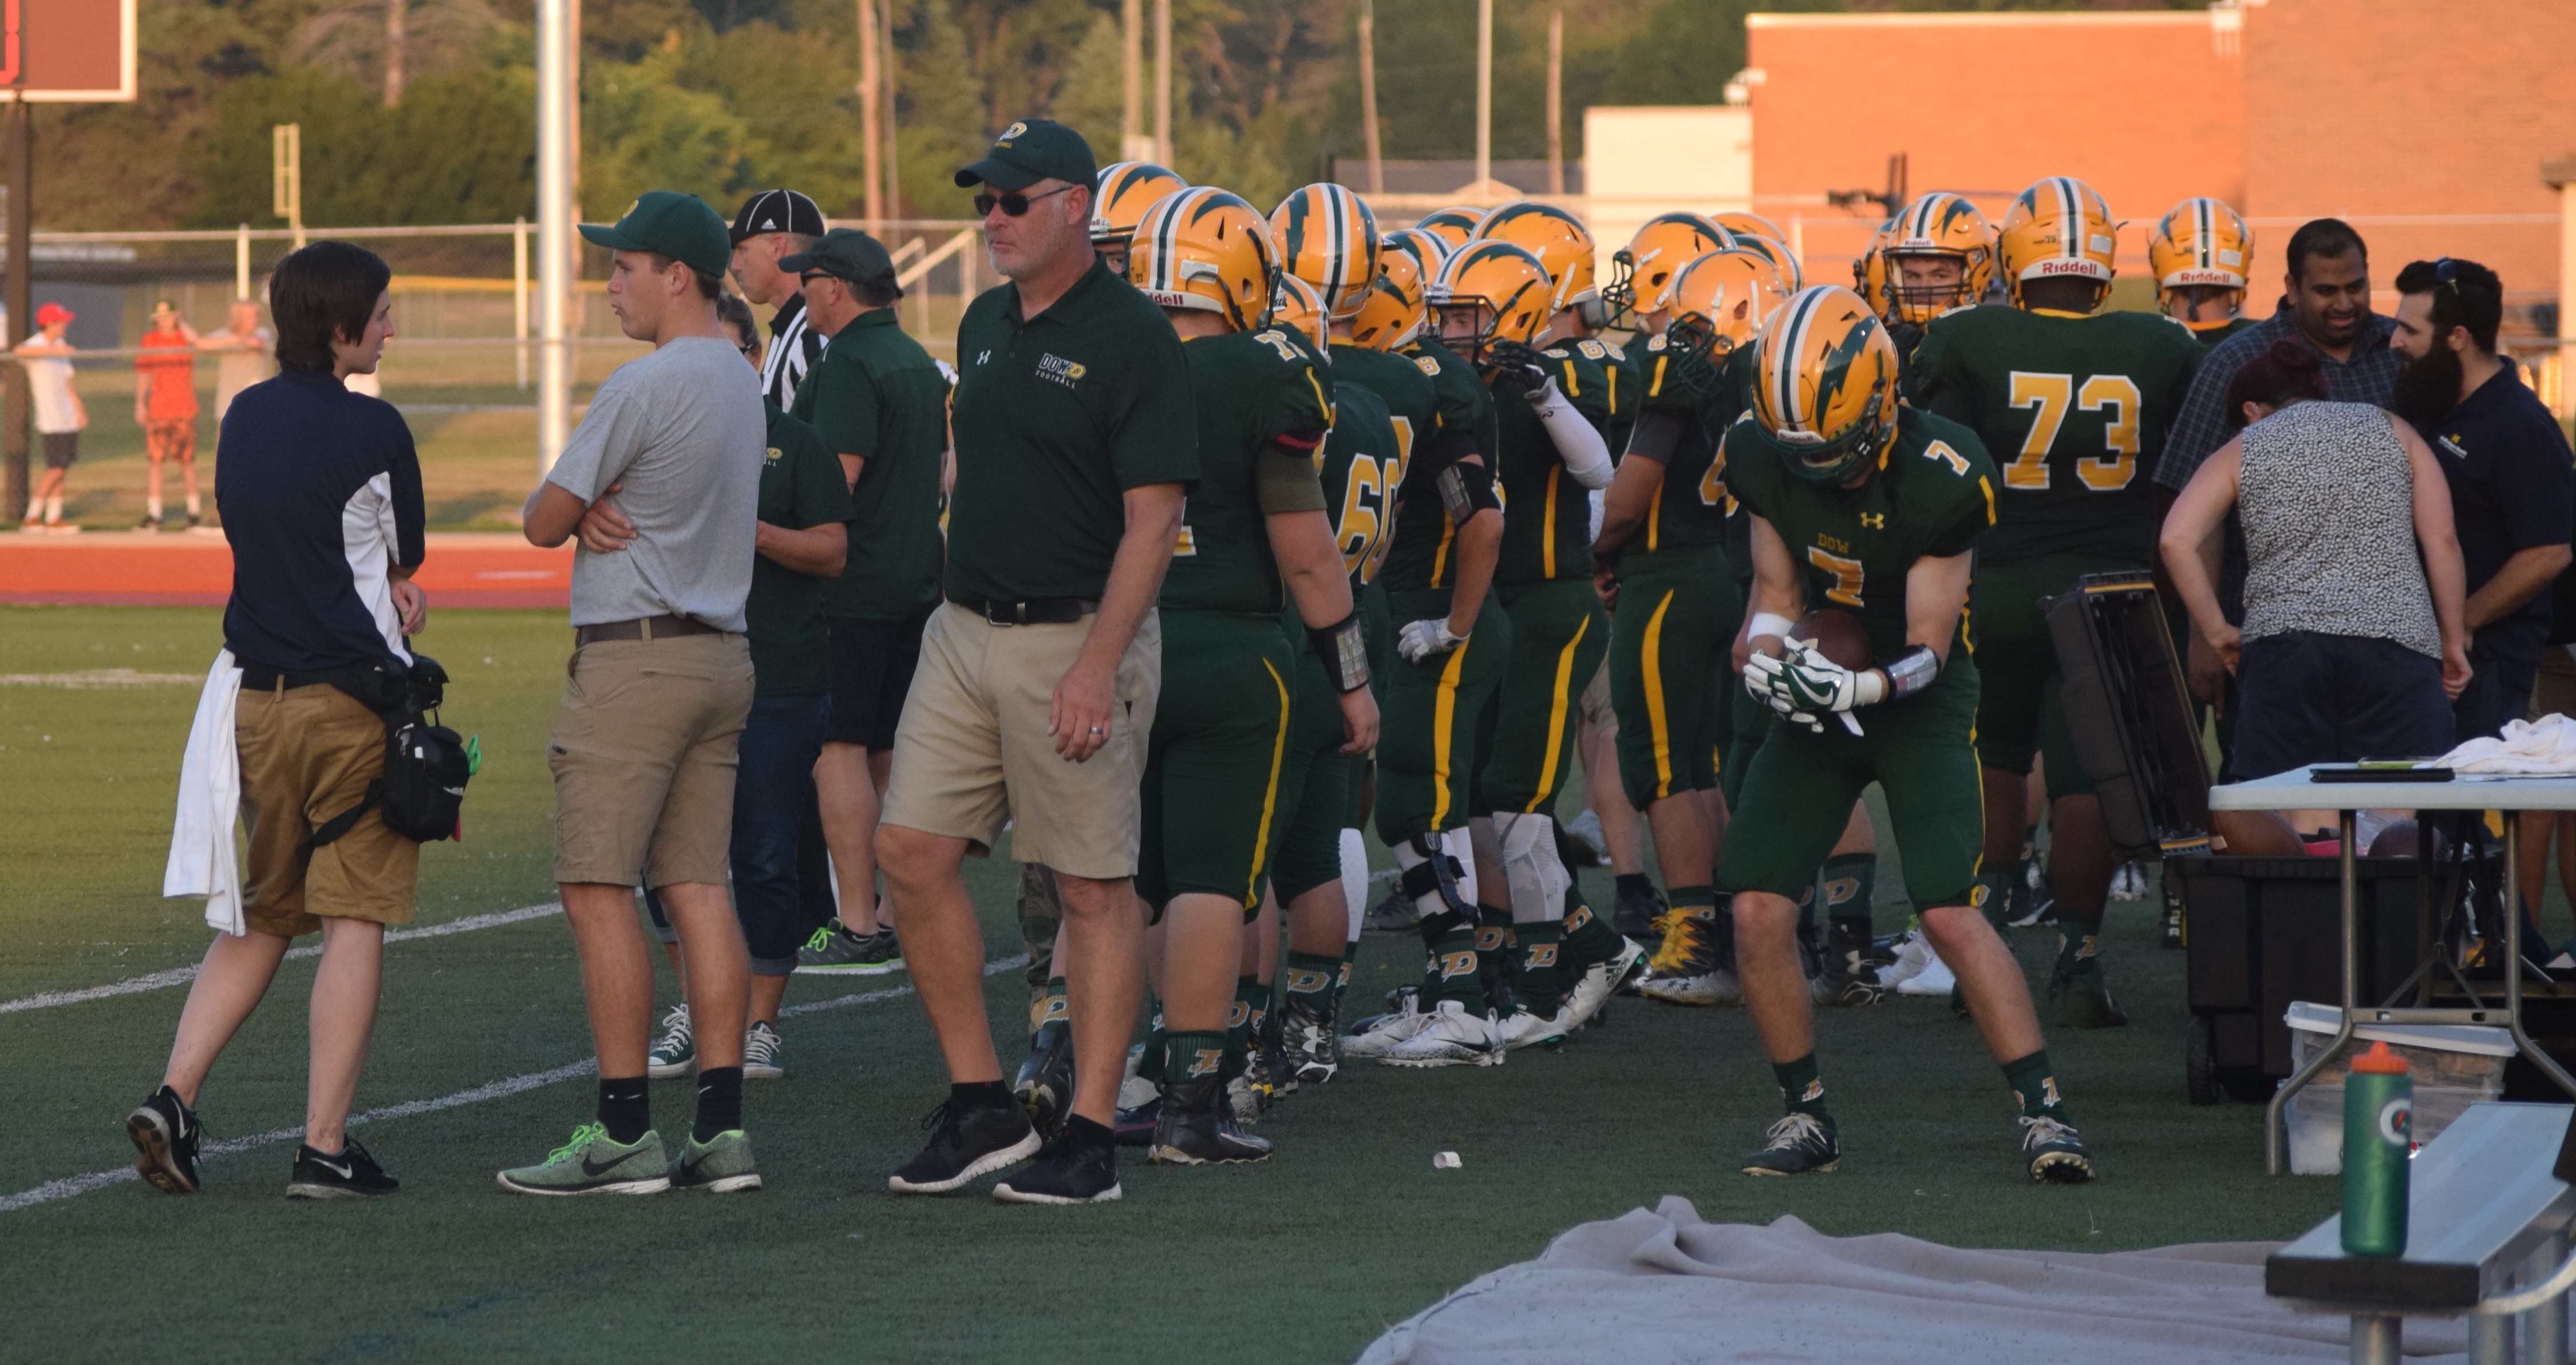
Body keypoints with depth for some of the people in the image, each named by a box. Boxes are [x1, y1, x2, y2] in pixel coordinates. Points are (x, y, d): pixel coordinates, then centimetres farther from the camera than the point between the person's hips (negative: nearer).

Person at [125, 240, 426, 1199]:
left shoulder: (245, 419, 9)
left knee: (259, 915, 15)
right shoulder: (371, 430, -11)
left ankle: (175, 1095, 1)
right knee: (354, 921, -2)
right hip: (357, 697, -6)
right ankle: (325, 1147, -5)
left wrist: (386, 589, 8)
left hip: (260, 703, 6)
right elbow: (408, 556, 1)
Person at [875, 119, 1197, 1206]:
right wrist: (961, 614, 18)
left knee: (1094, 886, -1)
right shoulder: (987, 326, 13)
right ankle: (980, 1106, 12)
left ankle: (1090, 1137, 4)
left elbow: (1152, 517, -16)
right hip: (966, 628, 8)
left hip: (1075, 636, -8)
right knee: (911, 851, 2)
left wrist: (1097, 663, -22)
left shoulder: (1129, 338, -12)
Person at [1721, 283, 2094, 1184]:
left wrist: (1865, 688, -38)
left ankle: (2044, 1111, -13)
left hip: (1918, 700, -4)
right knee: (1759, 912, -6)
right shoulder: (1762, 455, -10)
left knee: (1950, 914, -18)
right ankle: (1806, 1116, 9)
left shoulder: (1940, 476, -23)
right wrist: (1767, 653, -19)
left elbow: (1928, 646, -19)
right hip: (1817, 700, 4)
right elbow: (1776, 585, 3)